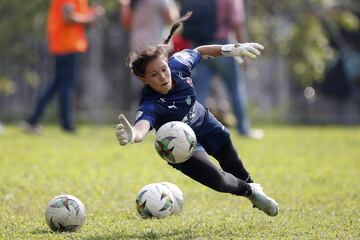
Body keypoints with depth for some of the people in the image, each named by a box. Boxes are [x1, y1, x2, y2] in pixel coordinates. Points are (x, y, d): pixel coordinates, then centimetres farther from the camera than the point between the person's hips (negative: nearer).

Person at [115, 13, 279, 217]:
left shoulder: (178, 65, -28)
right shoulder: (150, 105, -43)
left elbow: (199, 52, -6)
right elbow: (142, 125, -65)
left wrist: (232, 49, -10)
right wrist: (132, 135, -87)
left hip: (204, 122, 5)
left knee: (233, 164, 26)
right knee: (217, 180, -18)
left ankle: (252, 186, 61)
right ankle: (250, 191, 16)